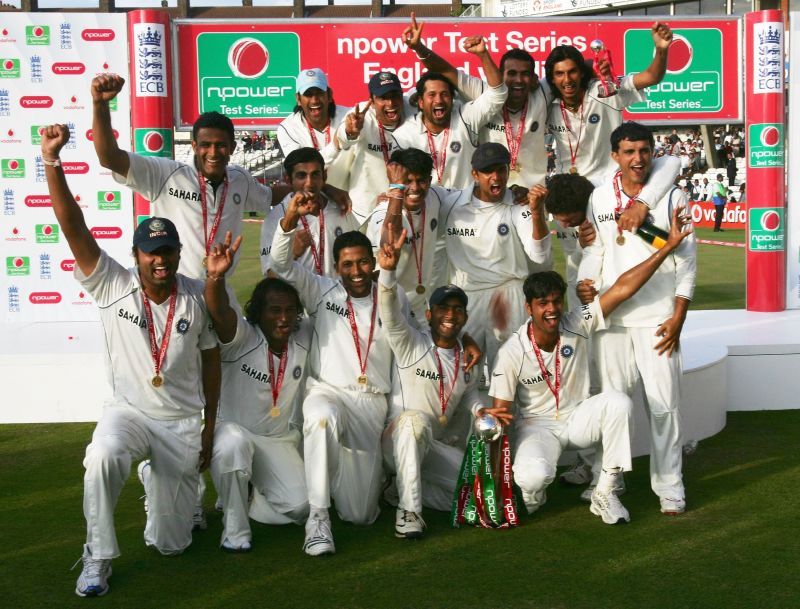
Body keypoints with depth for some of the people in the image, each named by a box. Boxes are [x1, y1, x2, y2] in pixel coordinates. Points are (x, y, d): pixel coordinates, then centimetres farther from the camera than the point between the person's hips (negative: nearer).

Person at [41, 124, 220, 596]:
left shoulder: (197, 297, -5)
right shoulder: (112, 286, -10)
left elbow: (211, 359, 4)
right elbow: (74, 227, -19)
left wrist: (210, 427, 5)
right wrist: (52, 161, -30)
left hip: (184, 421, 1)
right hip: (129, 411, -1)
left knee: (172, 544, 4)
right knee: (102, 457, -39)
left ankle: (173, 490, 42)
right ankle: (98, 558, -17)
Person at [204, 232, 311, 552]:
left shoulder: (304, 337, -2)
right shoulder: (241, 337, -16)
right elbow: (220, 311, -37)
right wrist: (215, 277, -57)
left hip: (282, 441, 4)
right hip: (234, 428, -4)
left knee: (299, 506, -14)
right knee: (232, 442, -40)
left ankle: (250, 493, 20)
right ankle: (234, 528, -18)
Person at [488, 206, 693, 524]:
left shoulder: (578, 325, -12)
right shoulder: (512, 353, -17)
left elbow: (622, 288, -18)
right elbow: (500, 408, -12)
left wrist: (668, 246, -23)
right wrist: (494, 415, -40)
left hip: (579, 416, 3)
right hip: (538, 425, -3)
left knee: (618, 402, -30)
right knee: (533, 476, -36)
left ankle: (604, 494, -15)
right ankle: (533, 496, 8)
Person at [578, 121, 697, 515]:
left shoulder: (672, 198, 0)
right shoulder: (600, 198, 5)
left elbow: (687, 261, 0)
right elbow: (594, 251, 11)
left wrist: (678, 318, -5)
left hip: (657, 318, -2)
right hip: (610, 318, 2)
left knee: (664, 404, -2)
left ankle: (669, 487, 8)